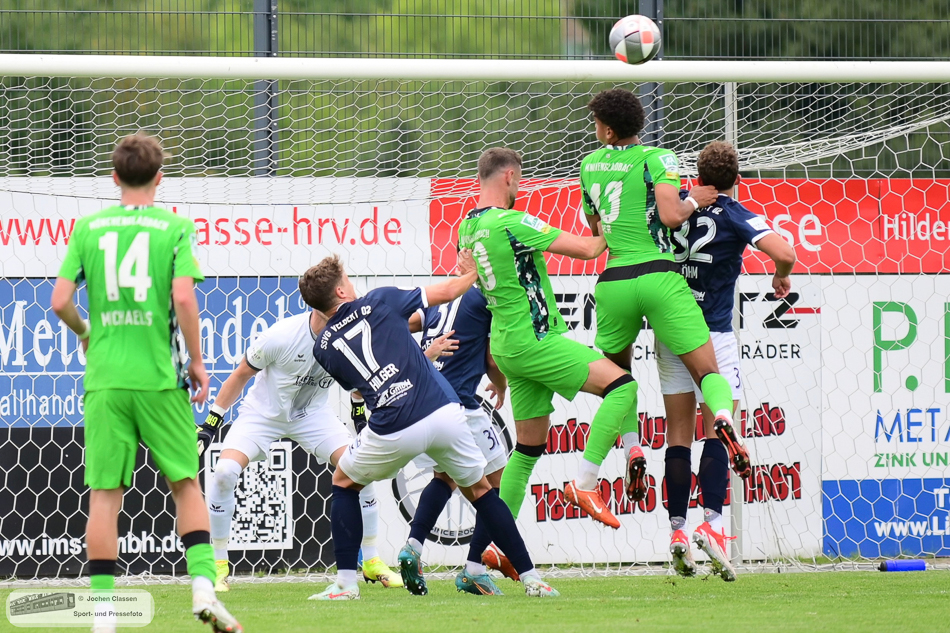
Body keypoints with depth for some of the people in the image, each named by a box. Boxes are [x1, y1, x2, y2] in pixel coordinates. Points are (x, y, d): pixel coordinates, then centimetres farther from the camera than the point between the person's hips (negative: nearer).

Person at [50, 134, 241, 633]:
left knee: (104, 494, 3)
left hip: (103, 379, 2)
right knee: (186, 484, 11)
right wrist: (197, 362, -1)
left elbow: (60, 302, 1)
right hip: (159, 378, -1)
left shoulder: (88, 228, 5)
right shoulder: (175, 228, -2)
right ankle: (203, 587, -3)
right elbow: (183, 297, -12)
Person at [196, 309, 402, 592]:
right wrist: (212, 420, -10)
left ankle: (372, 562, 3)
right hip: (263, 411, -3)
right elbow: (242, 374, -13)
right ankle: (218, 566, -8)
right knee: (225, 471, -24)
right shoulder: (281, 335, -29)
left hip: (313, 413, 3)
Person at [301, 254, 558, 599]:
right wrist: (471, 273, 37)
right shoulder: (378, 301, 9)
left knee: (344, 483, 25)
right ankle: (531, 579, 16)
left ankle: (346, 583, 14)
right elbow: (447, 292, 15)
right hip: (444, 412, 1)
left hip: (392, 430, -1)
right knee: (479, 489, 21)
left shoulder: (323, 347, 12)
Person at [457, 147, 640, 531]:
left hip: (506, 345, 9)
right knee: (621, 385, -13)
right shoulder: (510, 222, -16)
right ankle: (583, 484, -18)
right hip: (532, 340, -9)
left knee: (529, 447, 14)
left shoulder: (466, 228, 12)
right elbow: (584, 248, -15)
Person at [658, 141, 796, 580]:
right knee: (717, 429, -2)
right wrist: (782, 279, 2)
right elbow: (784, 253, -20)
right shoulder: (734, 215, -6)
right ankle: (712, 520, -19)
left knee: (679, 433, 8)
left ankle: (677, 528, 2)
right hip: (712, 332, -4)